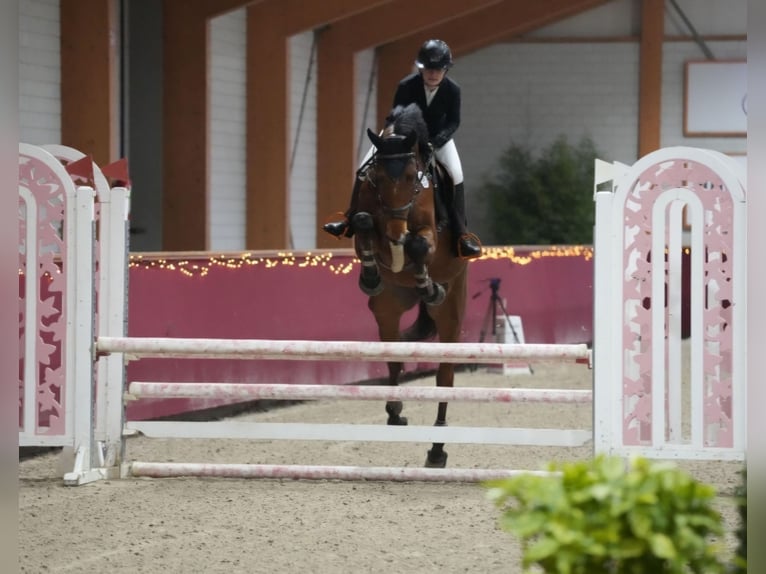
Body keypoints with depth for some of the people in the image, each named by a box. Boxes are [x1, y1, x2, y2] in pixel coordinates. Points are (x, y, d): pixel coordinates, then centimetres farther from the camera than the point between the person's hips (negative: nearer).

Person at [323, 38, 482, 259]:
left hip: (438, 136, 0)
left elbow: (454, 121, -13)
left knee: (456, 175, -23)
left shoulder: (452, 90, -22)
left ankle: (461, 235, -15)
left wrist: (437, 140, -30)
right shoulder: (406, 86, -24)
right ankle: (350, 220, 8)